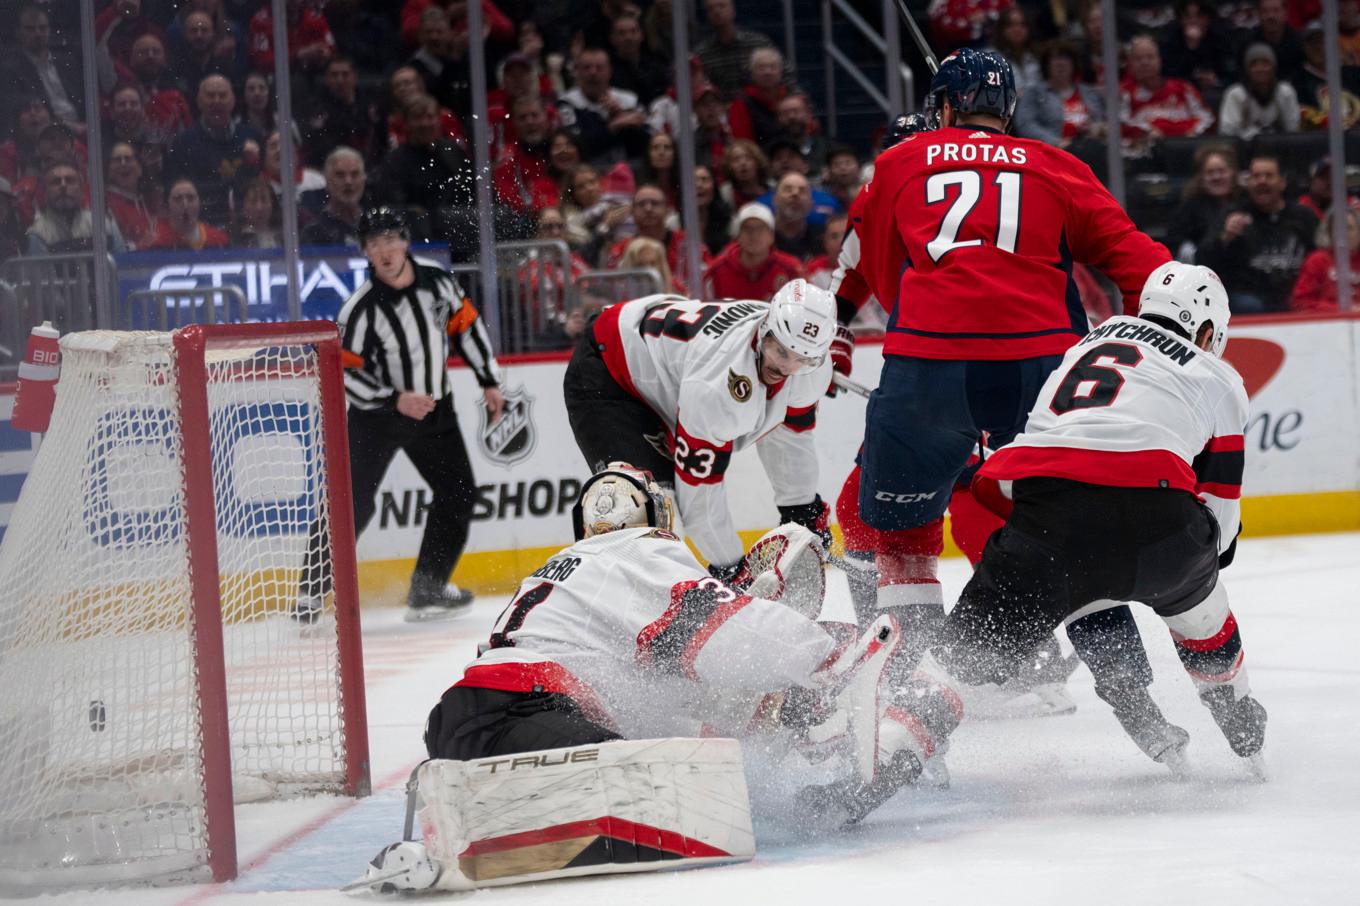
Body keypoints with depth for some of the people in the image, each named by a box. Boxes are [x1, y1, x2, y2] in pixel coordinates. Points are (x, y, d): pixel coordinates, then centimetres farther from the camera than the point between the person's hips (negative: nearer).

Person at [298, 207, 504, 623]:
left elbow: (466, 326, 7)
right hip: (377, 416, -5)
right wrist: (395, 401, -25)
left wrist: (490, 382, 8)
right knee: (353, 502, -13)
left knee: (459, 493, 4)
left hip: (433, 408, 5)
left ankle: (427, 590, 14)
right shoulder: (361, 308, -21)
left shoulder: (438, 282, -8)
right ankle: (310, 593, -7)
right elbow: (344, 372, -19)